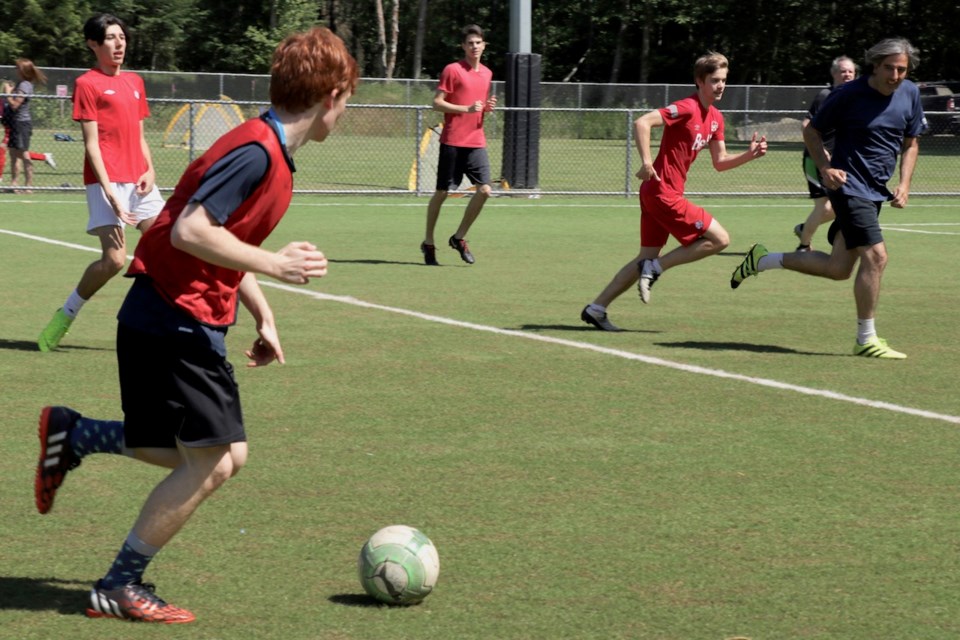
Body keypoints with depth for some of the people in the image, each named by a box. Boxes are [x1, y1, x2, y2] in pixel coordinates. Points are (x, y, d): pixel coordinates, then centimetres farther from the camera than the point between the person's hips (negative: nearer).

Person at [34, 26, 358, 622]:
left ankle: (72, 435, 21)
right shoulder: (256, 153, -20)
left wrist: (264, 316, 19)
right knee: (210, 464, -6)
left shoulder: (270, 152, 12)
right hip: (176, 323, -10)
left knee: (224, 455, 13)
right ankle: (120, 589, 5)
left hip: (183, 325, 10)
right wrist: (275, 264, -22)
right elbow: (190, 232, -27)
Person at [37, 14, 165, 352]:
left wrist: (150, 170, 2)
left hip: (139, 181, 7)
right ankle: (65, 317, 6)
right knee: (114, 260, -13)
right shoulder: (88, 84, -3)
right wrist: (108, 191, -17)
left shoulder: (135, 82, 16)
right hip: (107, 182, -7)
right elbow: (91, 142, -9)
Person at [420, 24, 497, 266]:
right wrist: (467, 108, -18)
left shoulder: (487, 73, 14)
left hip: (476, 142, 5)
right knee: (442, 192, 1)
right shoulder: (452, 70, -6)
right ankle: (428, 243, 15)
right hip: (452, 141, -5)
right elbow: (437, 103, -9)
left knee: (485, 190, -8)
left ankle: (459, 238, 7)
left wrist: (488, 107, 3)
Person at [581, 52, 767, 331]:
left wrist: (749, 154, 2)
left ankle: (596, 309, 14)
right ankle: (654, 268, -6)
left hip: (655, 193, 9)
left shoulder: (715, 117, 13)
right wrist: (647, 162, -31)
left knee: (647, 259, 12)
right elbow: (642, 123, -24)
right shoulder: (687, 108, -15)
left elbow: (720, 162, 17)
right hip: (662, 191, -9)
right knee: (720, 239, -8)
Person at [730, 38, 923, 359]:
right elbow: (812, 131, -1)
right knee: (875, 256, -17)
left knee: (838, 268, 11)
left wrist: (904, 184, 3)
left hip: (876, 191, 7)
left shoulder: (910, 94, 3)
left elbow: (910, 143, 15)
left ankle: (762, 260, 29)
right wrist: (825, 167, -16)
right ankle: (866, 340, -7)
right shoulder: (848, 95, -13)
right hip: (849, 185, -7)